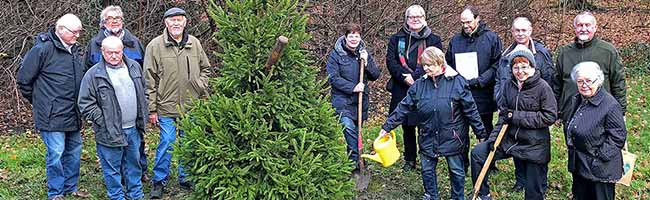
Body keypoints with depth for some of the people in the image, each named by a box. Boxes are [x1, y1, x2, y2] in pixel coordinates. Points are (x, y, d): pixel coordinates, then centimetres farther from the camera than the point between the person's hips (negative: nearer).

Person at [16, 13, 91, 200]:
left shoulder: (74, 49, 10)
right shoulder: (43, 49, -14)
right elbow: (23, 79, -9)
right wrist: (39, 101, 1)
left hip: (72, 114, 8)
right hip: (52, 115, -8)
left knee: (74, 150, 15)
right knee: (56, 153, -3)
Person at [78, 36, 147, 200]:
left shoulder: (134, 67, 6)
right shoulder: (93, 74, -11)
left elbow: (142, 93, 18)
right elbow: (85, 104, -9)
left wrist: (142, 118, 13)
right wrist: (103, 122, -13)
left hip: (133, 129, 5)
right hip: (110, 132, -5)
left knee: (134, 164, 18)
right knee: (112, 169, 6)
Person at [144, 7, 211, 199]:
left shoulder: (194, 43, 3)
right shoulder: (155, 45, -6)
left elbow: (205, 68, 16)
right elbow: (150, 80, -6)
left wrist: (201, 86, -2)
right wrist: (152, 109, -7)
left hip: (191, 106, 3)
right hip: (166, 106, -3)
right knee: (166, 145, 1)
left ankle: (186, 178, 30)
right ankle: (159, 181, 18)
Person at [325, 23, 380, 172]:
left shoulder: (364, 53, 8)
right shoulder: (336, 54, -4)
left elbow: (375, 76, 6)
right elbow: (333, 78, -11)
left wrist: (366, 62, -11)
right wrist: (353, 87, -18)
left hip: (361, 100, 4)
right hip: (342, 99, -4)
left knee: (357, 130, 10)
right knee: (348, 127, -22)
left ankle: (353, 159, 24)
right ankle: (356, 160, -16)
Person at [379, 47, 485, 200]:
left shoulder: (457, 82, -10)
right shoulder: (419, 85, -1)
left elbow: (470, 110, -6)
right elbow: (403, 108, 1)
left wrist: (481, 133, -3)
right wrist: (387, 127, -2)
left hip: (452, 137, -3)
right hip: (427, 137, 3)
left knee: (456, 170, 10)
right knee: (427, 170, 12)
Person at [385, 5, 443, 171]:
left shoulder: (433, 39, 5)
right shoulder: (396, 39, 10)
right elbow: (390, 60, 0)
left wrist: (416, 77, -17)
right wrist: (404, 77, -15)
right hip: (402, 90, 2)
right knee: (407, 126, 11)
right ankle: (410, 160, 23)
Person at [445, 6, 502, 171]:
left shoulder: (491, 38, -4)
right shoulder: (455, 40, 6)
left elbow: (496, 65, -8)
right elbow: (448, 65, 11)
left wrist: (479, 81, -18)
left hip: (483, 95, -2)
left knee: (485, 132, 12)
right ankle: (462, 166, 21)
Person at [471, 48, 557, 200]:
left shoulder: (542, 87, -15)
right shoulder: (509, 85, 1)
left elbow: (550, 116, -19)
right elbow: (503, 114, 7)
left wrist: (517, 117, -20)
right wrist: (494, 137, -5)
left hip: (535, 146, -5)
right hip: (510, 139, 5)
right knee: (478, 153, -5)